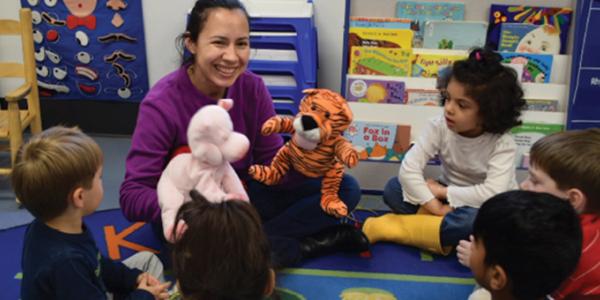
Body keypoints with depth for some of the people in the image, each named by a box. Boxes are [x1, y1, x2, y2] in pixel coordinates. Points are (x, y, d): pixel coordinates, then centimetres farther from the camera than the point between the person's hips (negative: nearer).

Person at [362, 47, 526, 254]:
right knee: (394, 188, -18)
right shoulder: (439, 126, -16)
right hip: (448, 199, 3)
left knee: (474, 221, -40)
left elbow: (493, 194, -35)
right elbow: (409, 167, -23)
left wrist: (443, 191, -26)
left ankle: (386, 227, -28)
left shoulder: (502, 144, -23)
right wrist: (435, 207, -31)